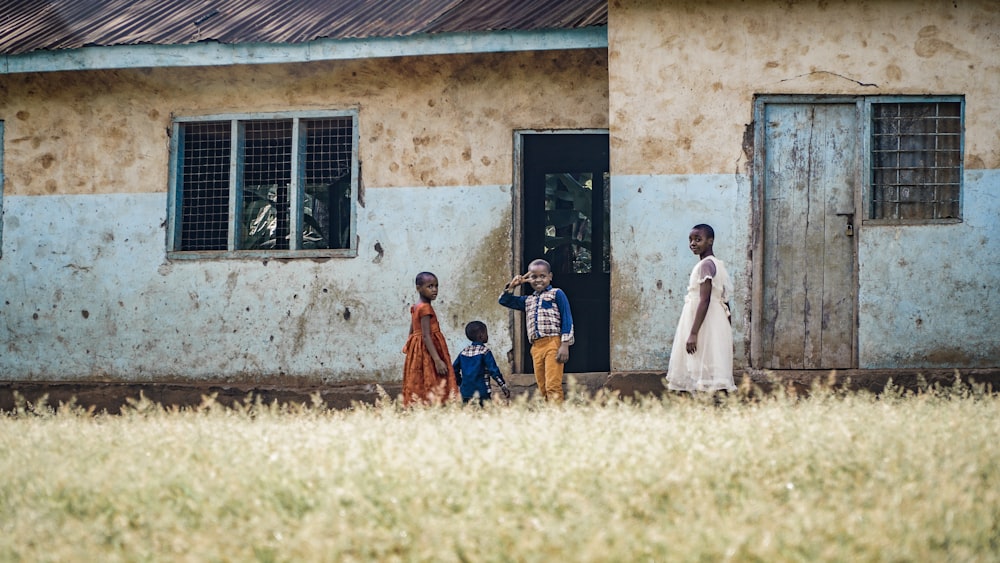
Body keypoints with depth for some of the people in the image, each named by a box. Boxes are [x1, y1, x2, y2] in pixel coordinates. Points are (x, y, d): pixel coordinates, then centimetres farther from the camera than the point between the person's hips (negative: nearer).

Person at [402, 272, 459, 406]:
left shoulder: (415, 308, 12)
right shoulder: (425, 308, -15)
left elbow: (411, 333, 17)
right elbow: (426, 336, -21)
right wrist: (437, 360, -25)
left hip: (417, 354, 9)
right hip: (427, 352, -9)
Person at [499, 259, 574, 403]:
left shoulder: (556, 294, 4)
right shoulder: (528, 300, 22)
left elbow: (567, 319, -3)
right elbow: (504, 301, 28)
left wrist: (565, 345, -11)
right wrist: (512, 285, 13)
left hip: (553, 344, -6)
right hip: (536, 347, 7)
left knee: (553, 386, -15)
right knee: (542, 389, 5)